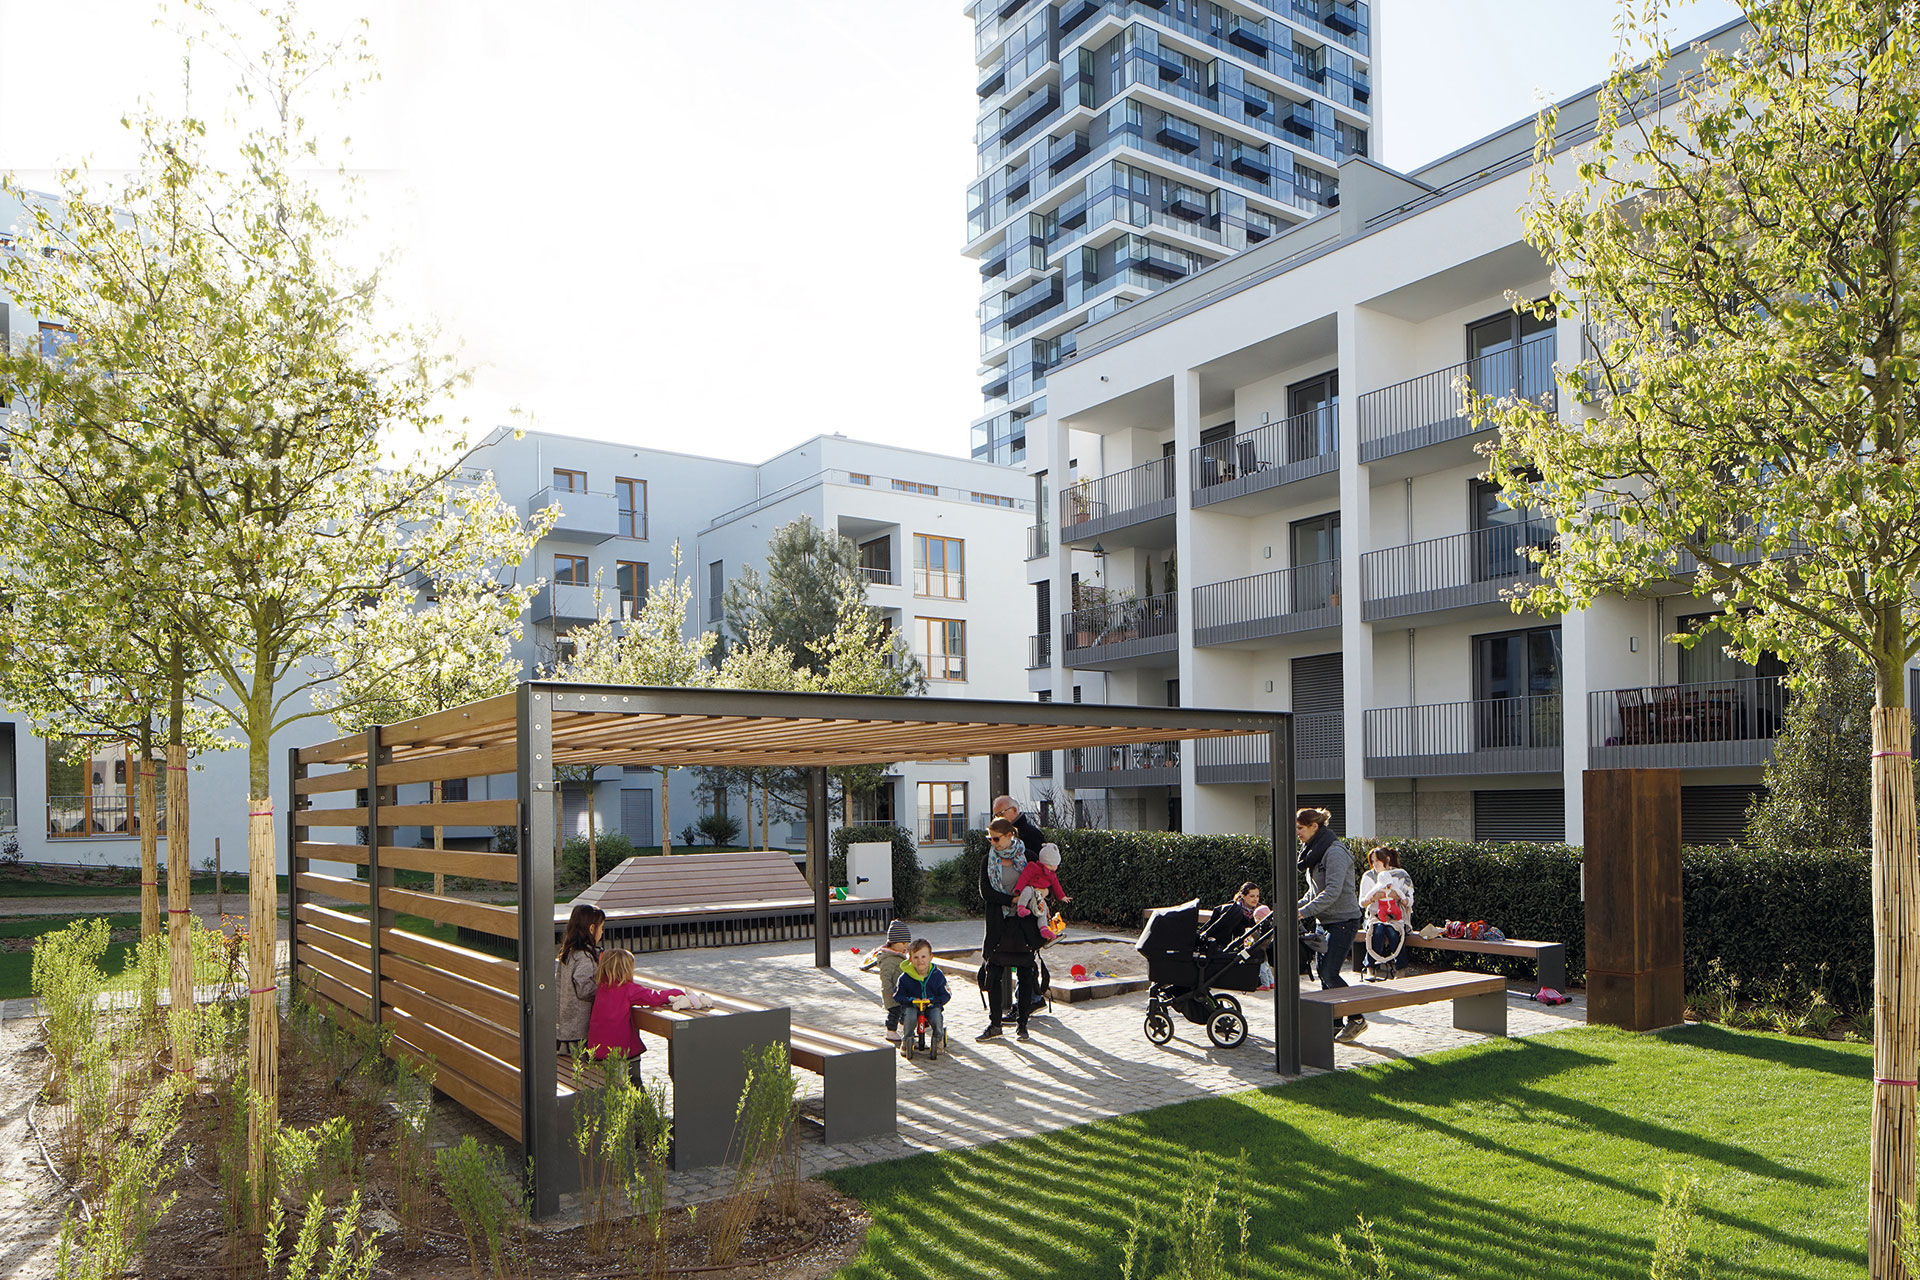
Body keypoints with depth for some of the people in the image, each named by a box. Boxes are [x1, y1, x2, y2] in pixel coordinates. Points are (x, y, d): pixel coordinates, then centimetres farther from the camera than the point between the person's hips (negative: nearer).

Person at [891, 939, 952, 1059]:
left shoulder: (937, 975, -6)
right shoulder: (905, 977, -8)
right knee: (909, 1014, -32)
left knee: (936, 1015, -29)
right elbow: (897, 996, -3)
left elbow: (946, 995, -3)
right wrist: (912, 1001, -21)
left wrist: (932, 1001, -21)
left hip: (932, 1006, 0)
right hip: (912, 1006, 0)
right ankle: (906, 1040, -2)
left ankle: (938, 1040, 3)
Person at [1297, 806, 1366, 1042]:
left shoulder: (1335, 852, -17)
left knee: (1329, 973, -11)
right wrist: (1298, 906, 6)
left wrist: (1305, 911, -27)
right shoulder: (1314, 852, 13)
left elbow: (1333, 891, -25)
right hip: (1326, 921, 10)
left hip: (1343, 920, -10)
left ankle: (1357, 1019, 4)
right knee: (1322, 970, 7)